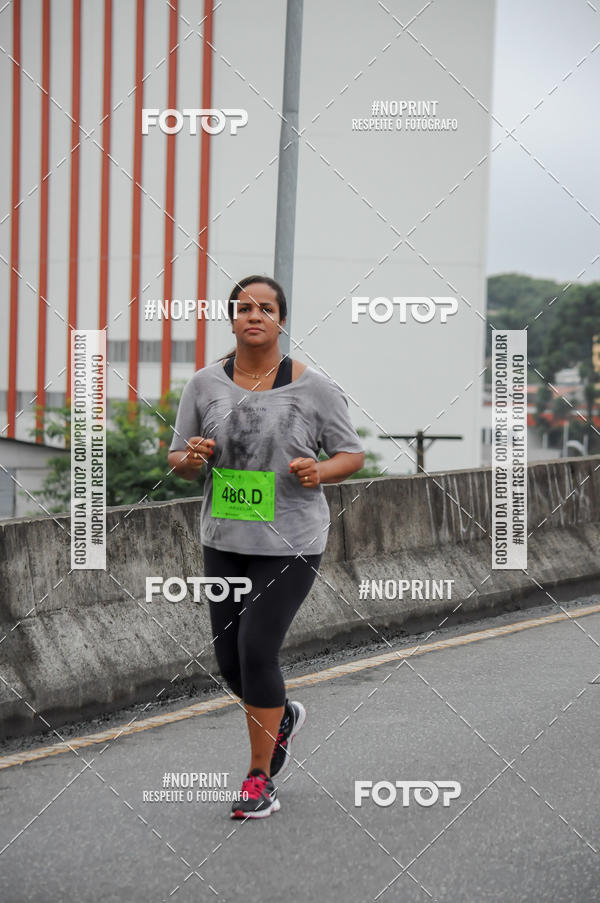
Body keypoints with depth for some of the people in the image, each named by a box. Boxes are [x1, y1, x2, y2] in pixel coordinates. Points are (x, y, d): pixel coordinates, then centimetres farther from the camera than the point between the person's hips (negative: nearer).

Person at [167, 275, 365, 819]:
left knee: (257, 650, -12)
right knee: (229, 662, 9)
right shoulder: (206, 385, 2)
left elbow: (353, 454, 2)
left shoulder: (313, 388, -5)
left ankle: (260, 779, 3)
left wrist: (320, 472, -18)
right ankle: (283, 718, 43)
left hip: (291, 543, -4)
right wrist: (191, 457, -15)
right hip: (225, 541, 4)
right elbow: (178, 460, 8)